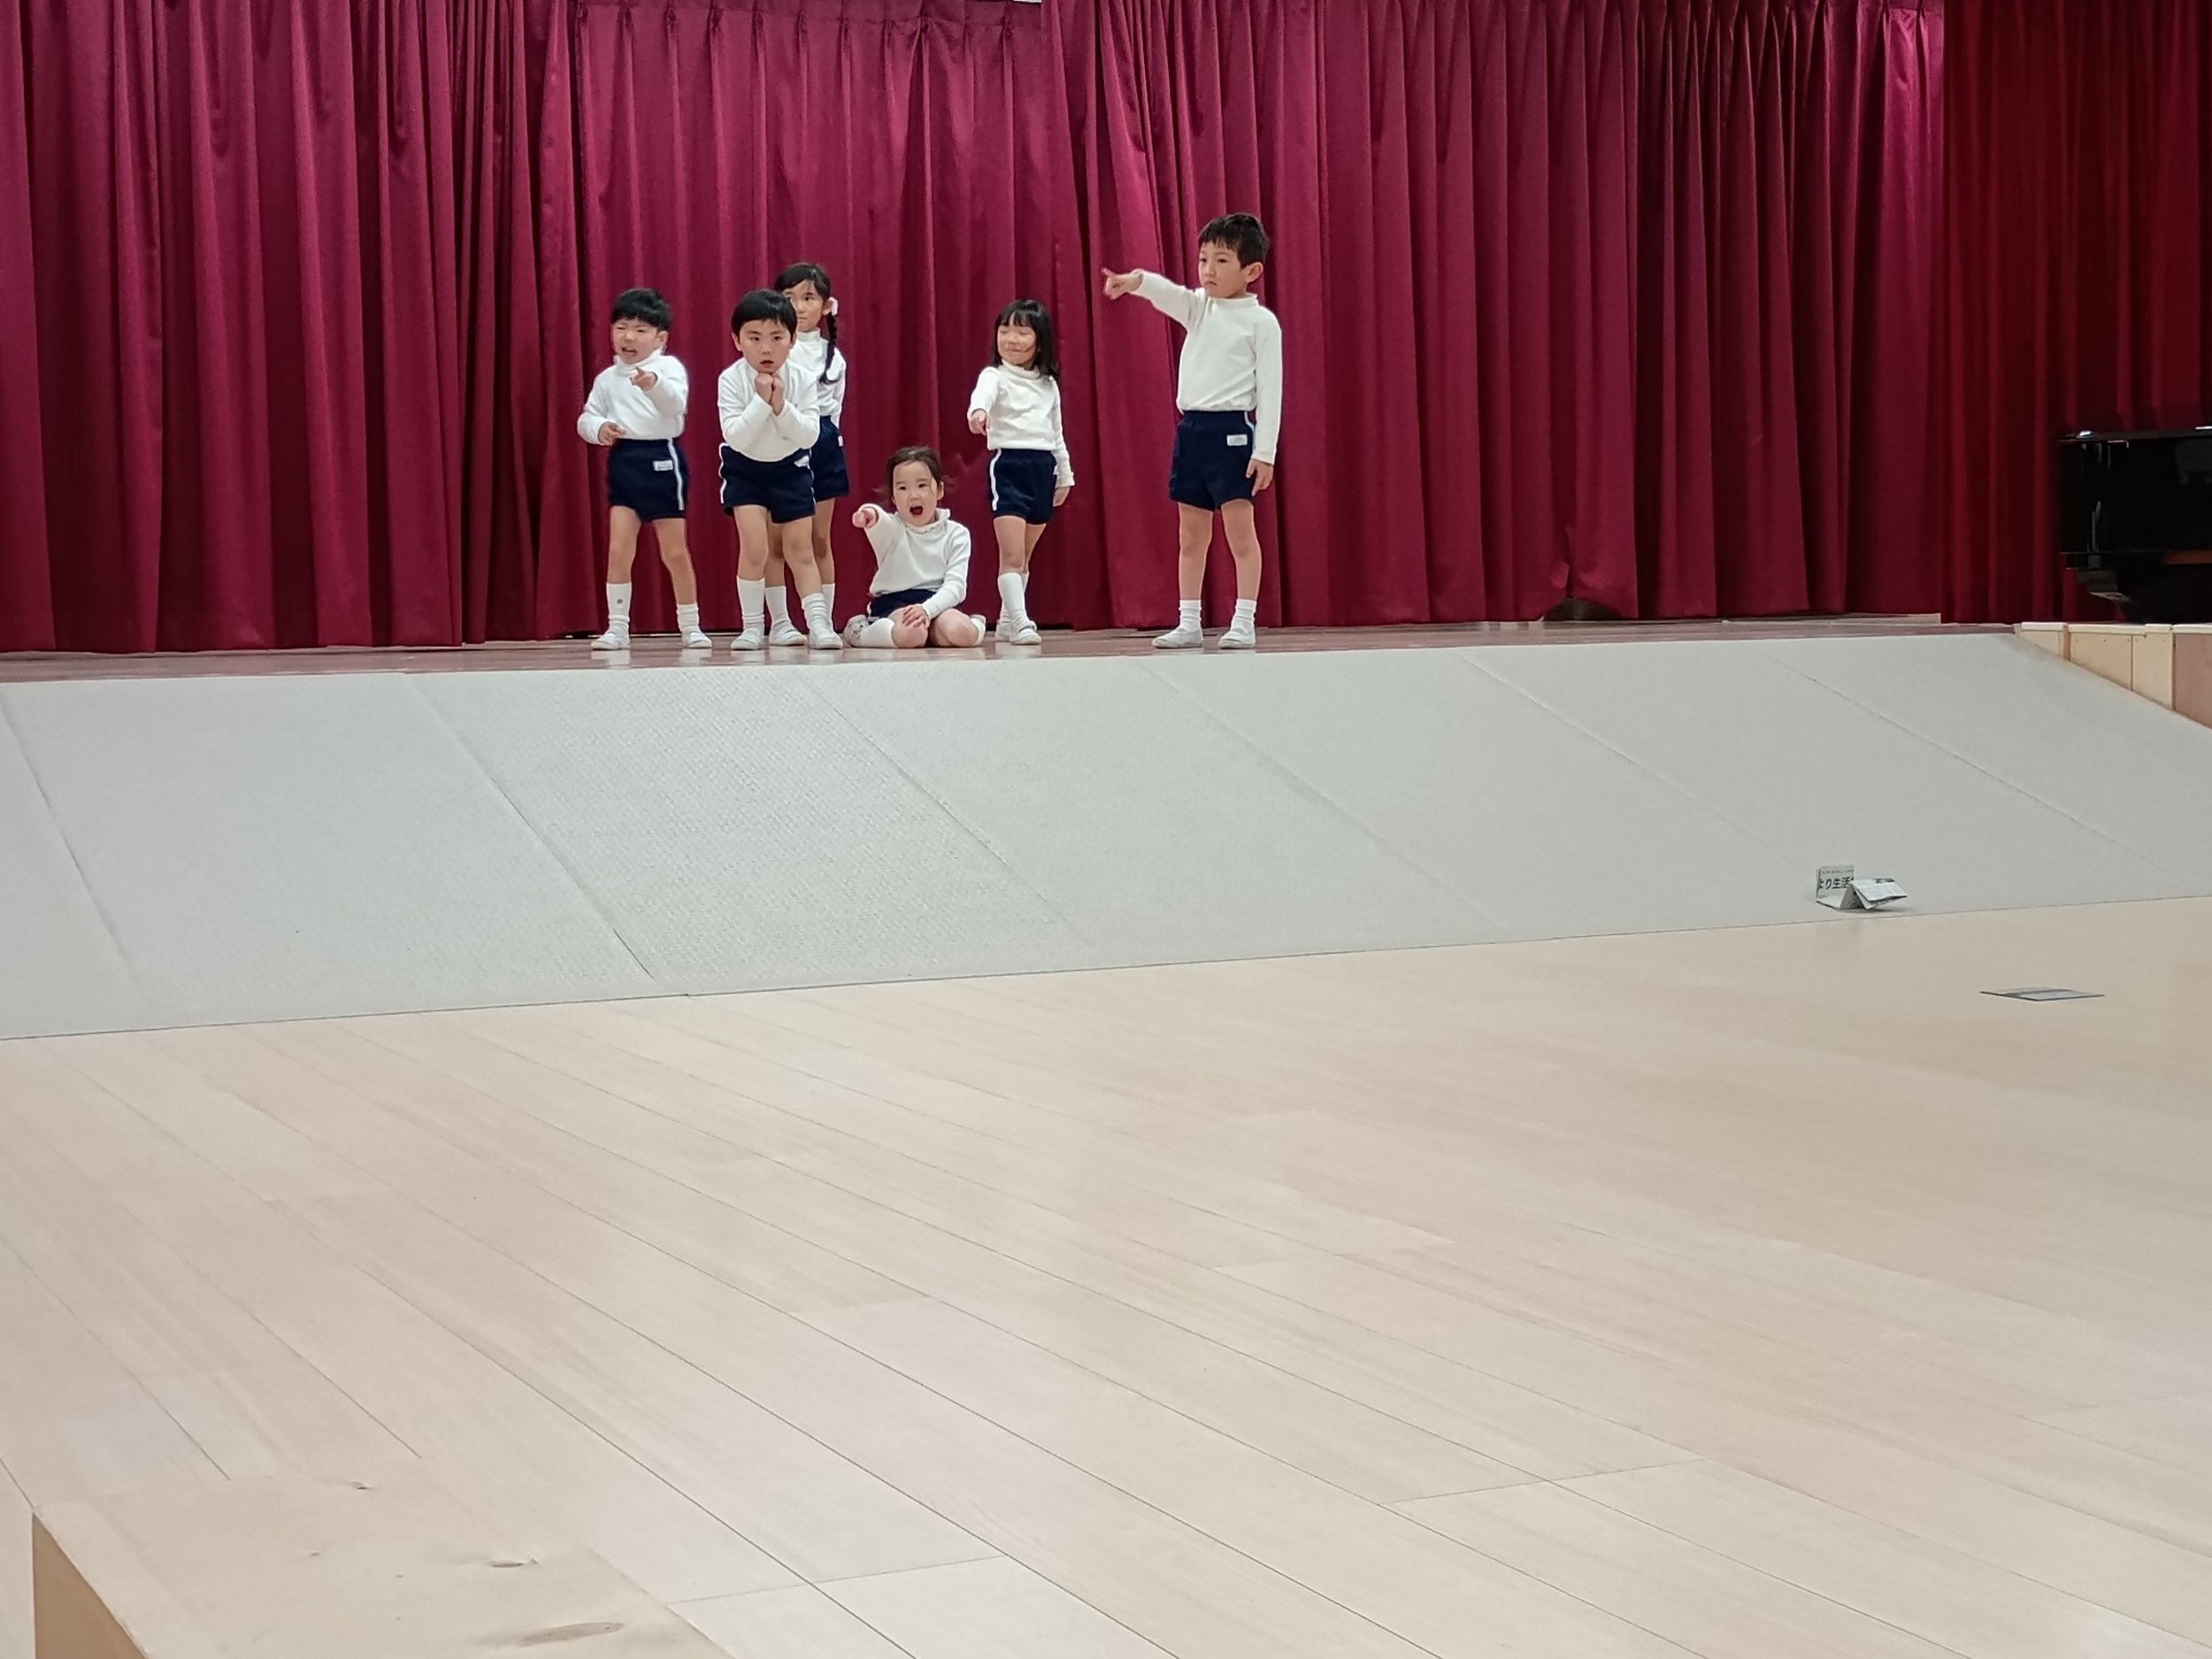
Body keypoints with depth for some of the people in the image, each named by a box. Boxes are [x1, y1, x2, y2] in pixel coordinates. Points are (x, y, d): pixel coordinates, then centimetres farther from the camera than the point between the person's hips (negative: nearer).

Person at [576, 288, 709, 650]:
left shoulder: (669, 367, -6)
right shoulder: (607, 378, 9)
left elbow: (676, 403, -24)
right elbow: (586, 417, 9)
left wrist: (654, 385, -44)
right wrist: (599, 428, -14)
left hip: (662, 460, -3)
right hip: (623, 461, 3)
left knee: (675, 551, 5)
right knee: (618, 549, -5)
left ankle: (690, 626, 18)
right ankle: (617, 628, -1)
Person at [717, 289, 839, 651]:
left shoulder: (802, 380, -14)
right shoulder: (731, 380, -19)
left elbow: (809, 435, -17)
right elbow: (735, 436, -25)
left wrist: (781, 405, -30)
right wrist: (761, 401, -32)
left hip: (791, 468, 2)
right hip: (745, 469, -2)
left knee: (801, 549, 4)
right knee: (754, 546, -14)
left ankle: (818, 624, 6)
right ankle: (753, 627, -4)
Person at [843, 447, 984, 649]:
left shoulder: (956, 534, 4)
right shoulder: (891, 528, 1)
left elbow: (955, 585, -5)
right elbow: (882, 524, -26)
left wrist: (927, 609, -24)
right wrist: (871, 516, -52)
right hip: (893, 604, 0)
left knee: (961, 633, -34)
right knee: (911, 634, -35)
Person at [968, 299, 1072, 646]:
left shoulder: (1048, 384, 14)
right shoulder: (995, 376, -5)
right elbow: (982, 394, -29)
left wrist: (1065, 474, 22)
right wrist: (978, 411, -52)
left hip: (1043, 467, 6)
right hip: (1008, 464, -6)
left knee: (1023, 557, 13)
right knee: (1012, 555, -13)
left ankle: (1007, 619, 22)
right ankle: (1019, 622, -15)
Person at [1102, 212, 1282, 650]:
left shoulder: (1261, 321, -5)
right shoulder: (1198, 307, 10)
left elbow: (1270, 389, -8)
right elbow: (1165, 292, -11)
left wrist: (1265, 451, -13)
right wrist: (1136, 281, -35)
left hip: (1232, 429, -6)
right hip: (1191, 428, 6)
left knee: (1240, 528, -6)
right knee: (1191, 533, 9)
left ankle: (1245, 622, -3)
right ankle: (1189, 623, 15)